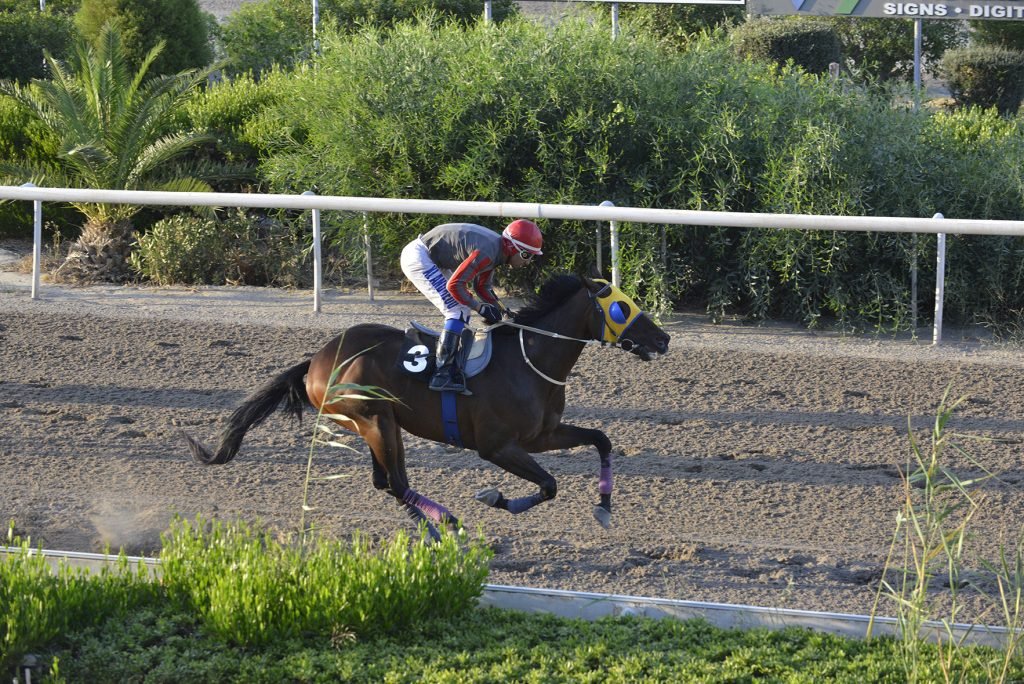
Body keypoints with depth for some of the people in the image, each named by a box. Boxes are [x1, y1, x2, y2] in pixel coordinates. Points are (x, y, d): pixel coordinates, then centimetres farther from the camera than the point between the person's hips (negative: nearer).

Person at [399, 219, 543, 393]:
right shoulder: (487, 253, -27)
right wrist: (480, 308, -16)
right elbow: (454, 285, -26)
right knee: (458, 311, -15)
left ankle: (456, 372, 10)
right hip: (418, 258, -11)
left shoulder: (496, 248, 4)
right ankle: (441, 376, -17)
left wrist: (502, 311, 4)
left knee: (463, 311, 10)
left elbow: (482, 287, 15)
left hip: (433, 260, 11)